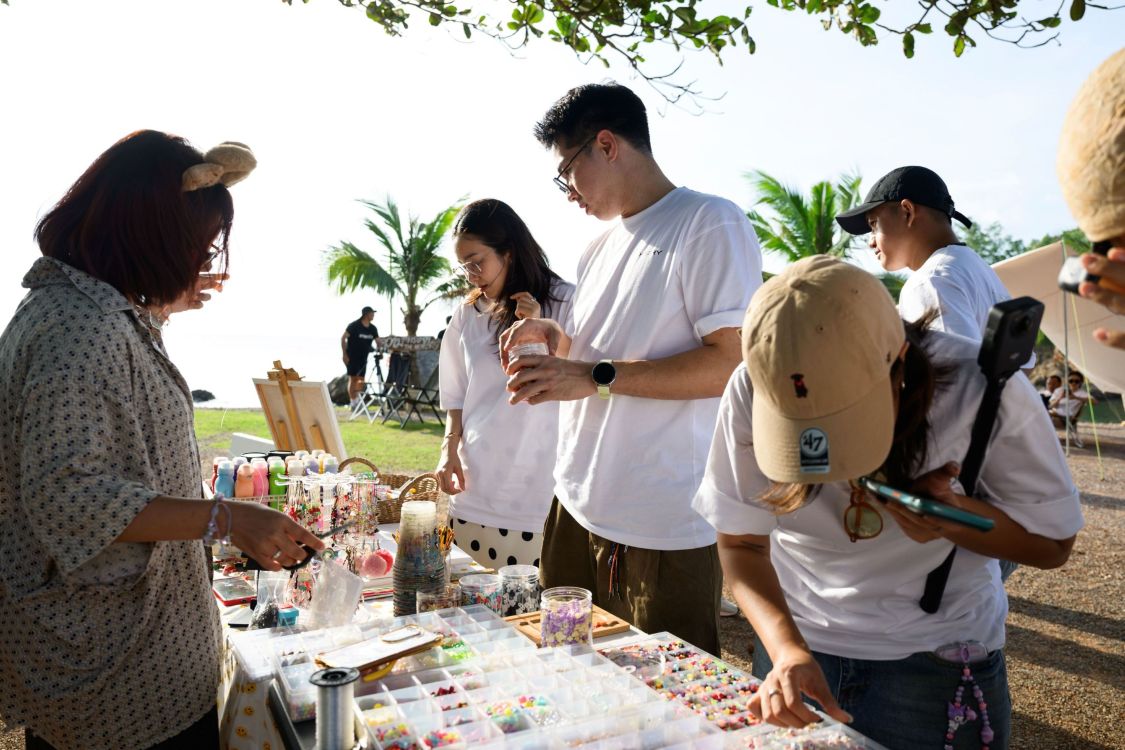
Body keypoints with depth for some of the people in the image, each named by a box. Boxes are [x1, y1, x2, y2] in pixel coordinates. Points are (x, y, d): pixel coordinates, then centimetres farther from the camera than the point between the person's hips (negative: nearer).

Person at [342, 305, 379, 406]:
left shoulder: (373, 329, 4)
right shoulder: (354, 325, -11)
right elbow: (343, 338, -10)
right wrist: (344, 354, -15)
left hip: (363, 357, 5)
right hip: (352, 356, -5)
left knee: (361, 380, 3)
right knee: (353, 379, -4)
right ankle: (353, 403, -1)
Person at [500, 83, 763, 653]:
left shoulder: (709, 223, -8)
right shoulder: (601, 247, 17)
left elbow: (733, 361, -18)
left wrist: (596, 377, -20)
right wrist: (555, 338, 6)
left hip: (666, 531, -7)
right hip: (577, 510, 8)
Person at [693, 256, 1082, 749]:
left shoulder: (983, 390, -24)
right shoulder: (754, 390, -22)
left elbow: (1053, 543, -9)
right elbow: (741, 542, -12)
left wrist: (953, 515, -29)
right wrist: (787, 648, -29)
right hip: (797, 644, 2)